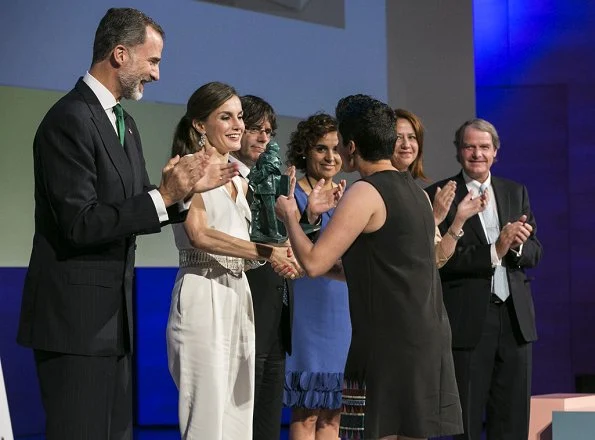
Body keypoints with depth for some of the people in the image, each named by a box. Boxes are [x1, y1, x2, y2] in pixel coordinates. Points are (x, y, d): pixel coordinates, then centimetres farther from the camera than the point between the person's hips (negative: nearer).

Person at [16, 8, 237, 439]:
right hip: (75, 319, -10)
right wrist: (163, 196, -21)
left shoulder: (124, 122, 14)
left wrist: (185, 189, 2)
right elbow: (80, 224, -22)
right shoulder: (70, 120, -16)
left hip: (112, 315, 10)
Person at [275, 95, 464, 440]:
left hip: (389, 343, -8)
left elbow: (315, 263, -13)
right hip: (428, 338, 8)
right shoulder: (415, 191, 15)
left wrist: (289, 216, 4)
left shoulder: (366, 193, -11)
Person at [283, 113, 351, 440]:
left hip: (344, 311, 5)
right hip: (309, 311, -5)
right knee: (306, 413, -5)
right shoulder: (294, 194, -3)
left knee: (332, 413, 8)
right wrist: (310, 213, -24)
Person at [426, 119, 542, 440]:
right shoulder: (439, 195, -3)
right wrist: (494, 252, -22)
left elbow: (534, 253, 9)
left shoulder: (516, 193, 13)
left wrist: (516, 245, -13)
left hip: (515, 317, 5)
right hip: (468, 320, -4)